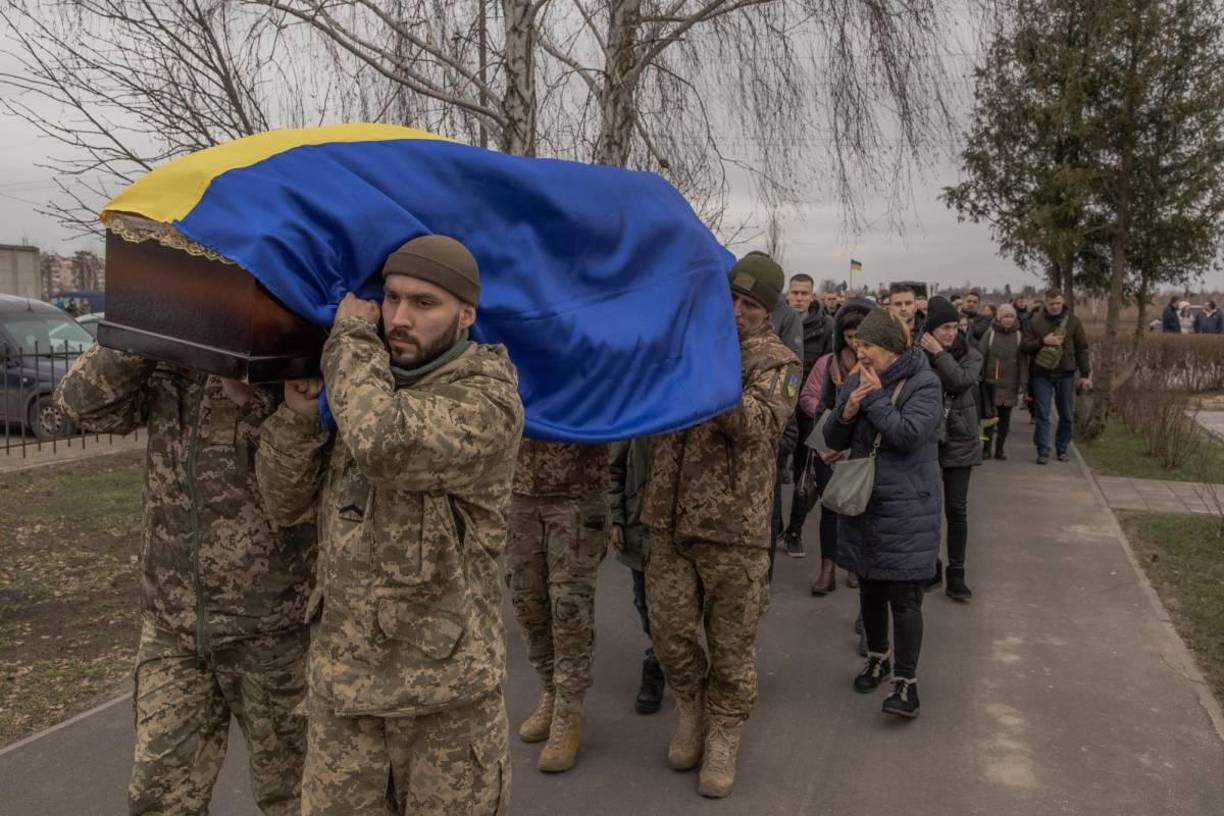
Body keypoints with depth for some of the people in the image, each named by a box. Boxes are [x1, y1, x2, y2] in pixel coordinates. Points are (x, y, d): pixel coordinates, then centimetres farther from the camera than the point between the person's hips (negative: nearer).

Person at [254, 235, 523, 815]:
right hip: (342, 674, 5)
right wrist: (298, 415, -12)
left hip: (445, 683, -5)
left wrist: (351, 335, -16)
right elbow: (287, 502, 6)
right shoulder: (363, 393, 6)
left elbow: (383, 443, -33)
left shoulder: (489, 402, -15)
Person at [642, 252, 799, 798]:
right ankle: (692, 708, 36)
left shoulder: (777, 362, -2)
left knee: (730, 641, 8)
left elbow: (759, 425, -19)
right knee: (669, 631, 9)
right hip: (670, 521, 3)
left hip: (734, 528, -3)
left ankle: (724, 734, 29)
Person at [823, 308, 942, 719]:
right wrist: (846, 412, -13)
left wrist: (876, 398, -20)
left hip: (907, 507, -6)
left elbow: (909, 434, -23)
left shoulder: (923, 383, -10)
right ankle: (878, 657, 36)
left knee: (904, 596, -5)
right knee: (869, 587, 17)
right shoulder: (857, 382, 6)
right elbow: (834, 440, 6)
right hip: (864, 502, 6)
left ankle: (906, 681, 4)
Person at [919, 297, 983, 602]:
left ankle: (956, 574, 14)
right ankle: (930, 568, 24)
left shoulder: (970, 354, -1)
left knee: (956, 509, 3)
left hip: (959, 441, 0)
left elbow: (962, 381, -20)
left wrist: (940, 354, -18)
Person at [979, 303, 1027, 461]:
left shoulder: (1019, 335, 3)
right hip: (991, 382, -1)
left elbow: (1023, 362, 3)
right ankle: (986, 448, 11)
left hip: (1010, 384, 1)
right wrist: (979, 378, -9)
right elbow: (981, 356, -2)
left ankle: (1000, 448, 16)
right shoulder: (990, 333, -1)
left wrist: (1022, 386, -2)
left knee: (1005, 417, 7)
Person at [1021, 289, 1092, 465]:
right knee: (1042, 415, -3)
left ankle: (1062, 449, 22)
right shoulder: (1036, 322, 1)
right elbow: (1024, 347, -3)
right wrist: (1043, 341, -19)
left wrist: (1085, 375, 0)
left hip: (1065, 374, 1)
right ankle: (1043, 451, 1)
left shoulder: (1073, 321, 3)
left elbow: (1082, 349, 4)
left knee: (1066, 415, 9)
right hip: (1041, 374, -1)